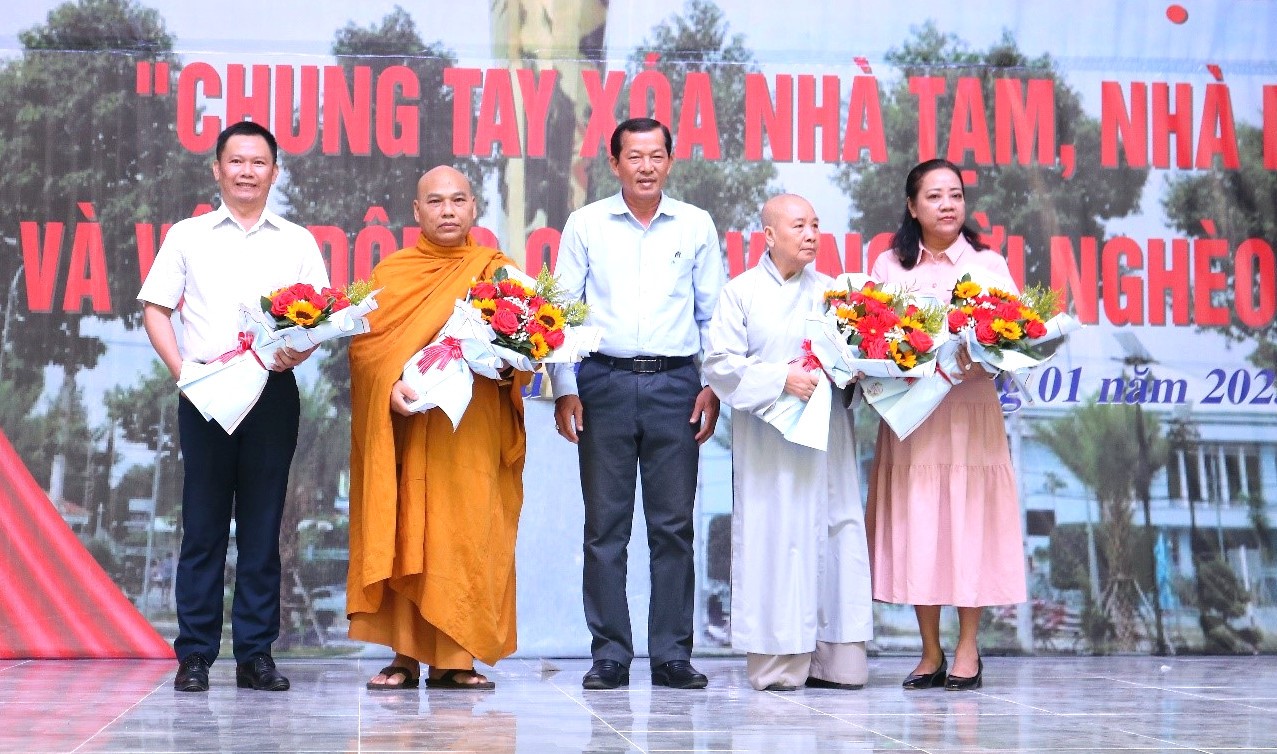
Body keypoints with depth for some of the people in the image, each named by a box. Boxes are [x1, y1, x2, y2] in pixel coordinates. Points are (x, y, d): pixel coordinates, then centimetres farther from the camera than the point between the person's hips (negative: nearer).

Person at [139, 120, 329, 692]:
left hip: (274, 392, 1)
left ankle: (256, 655, 6)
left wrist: (298, 352, -12)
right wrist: (181, 368, -7)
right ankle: (194, 655, 2)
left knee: (262, 527, 2)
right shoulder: (187, 236, 12)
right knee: (203, 526, -2)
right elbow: (155, 308, 8)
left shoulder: (297, 242, 14)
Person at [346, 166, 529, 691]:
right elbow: (364, 342, 0)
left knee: (466, 535, -4)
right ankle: (406, 655, 0)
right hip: (405, 426, 0)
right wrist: (392, 385, -18)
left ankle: (455, 658, 0)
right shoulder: (390, 274, 12)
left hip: (472, 430, 0)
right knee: (405, 536, -4)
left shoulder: (497, 271, 11)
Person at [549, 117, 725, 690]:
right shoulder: (586, 225, 7)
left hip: (675, 384, 1)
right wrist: (564, 390, 0)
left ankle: (672, 654, 8)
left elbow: (713, 315, 12)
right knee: (605, 526, 1)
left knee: (673, 525, 2)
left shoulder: (696, 226, 10)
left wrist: (713, 386, 3)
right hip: (604, 381, 0)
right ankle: (609, 655, 7)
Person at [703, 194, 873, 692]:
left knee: (833, 534, -1)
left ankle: (833, 657, 3)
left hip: (826, 438, 3)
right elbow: (721, 363, -4)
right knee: (773, 536, -5)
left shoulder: (831, 292, 14)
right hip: (767, 441, -3)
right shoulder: (741, 293, 4)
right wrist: (781, 379, -15)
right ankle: (776, 662, -1)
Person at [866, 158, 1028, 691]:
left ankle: (967, 650, 7)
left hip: (971, 411, -1)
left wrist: (983, 362, -19)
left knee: (968, 523, -3)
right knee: (915, 527, 0)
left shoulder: (989, 264, 7)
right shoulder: (889, 266, 9)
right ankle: (930, 652, 10)